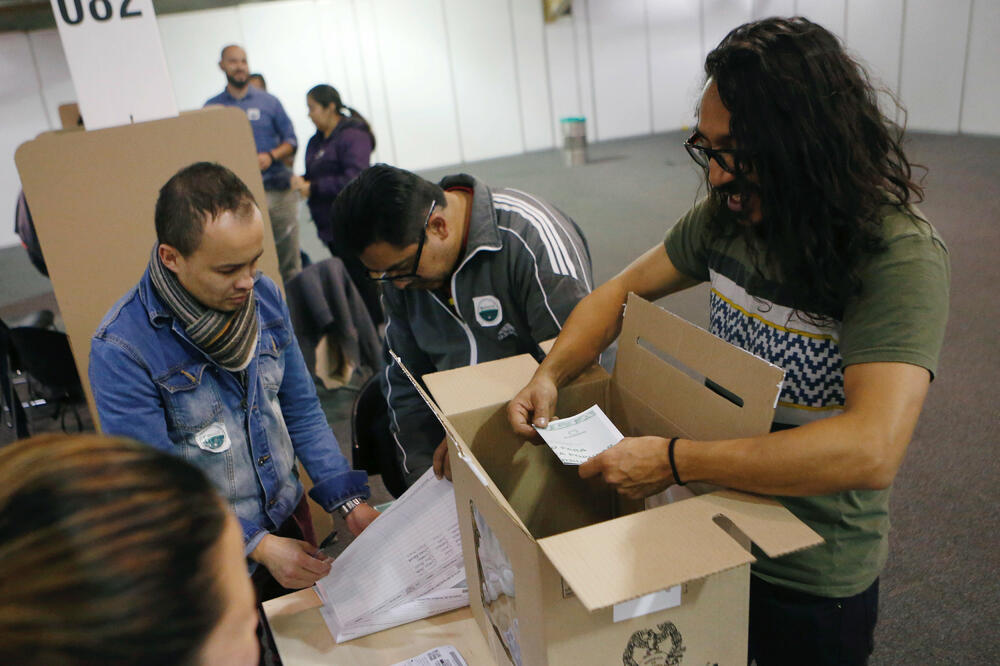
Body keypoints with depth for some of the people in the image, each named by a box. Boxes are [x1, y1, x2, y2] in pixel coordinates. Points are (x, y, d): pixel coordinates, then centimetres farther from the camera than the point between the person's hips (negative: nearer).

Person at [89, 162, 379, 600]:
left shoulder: (264, 296, -8)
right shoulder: (121, 350, -24)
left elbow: (301, 411, 0)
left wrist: (349, 501, -8)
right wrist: (257, 545, -24)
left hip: (290, 519, 5)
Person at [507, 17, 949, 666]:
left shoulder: (901, 256, -27)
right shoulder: (728, 214, -8)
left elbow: (871, 451, -38)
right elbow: (623, 289, 4)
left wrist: (673, 460, -34)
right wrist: (550, 376, -13)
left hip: (815, 578, -5)